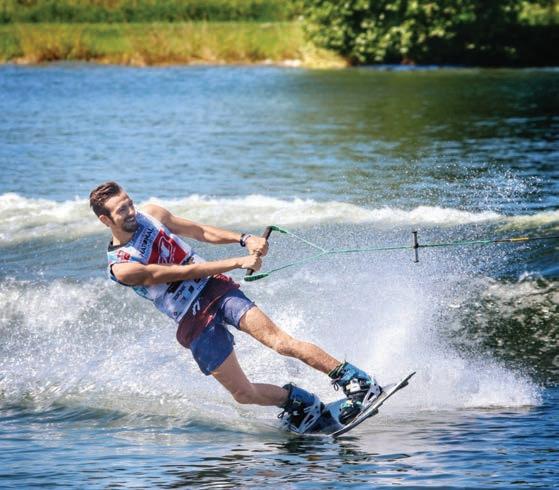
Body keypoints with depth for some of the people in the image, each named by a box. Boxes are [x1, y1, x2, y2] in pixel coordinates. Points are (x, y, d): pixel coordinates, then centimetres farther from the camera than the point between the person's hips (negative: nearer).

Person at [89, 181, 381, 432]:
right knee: (243, 393, -7)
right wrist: (238, 262, -19)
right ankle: (299, 401, 16)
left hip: (215, 289, 3)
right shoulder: (121, 267, -13)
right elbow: (180, 273, -18)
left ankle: (354, 380, -20)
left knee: (281, 342, -18)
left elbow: (200, 232, 13)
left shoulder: (150, 214, 4)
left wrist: (244, 240, -4)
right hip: (192, 322, -3)